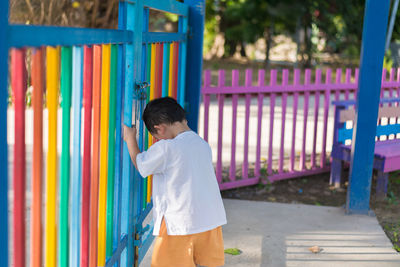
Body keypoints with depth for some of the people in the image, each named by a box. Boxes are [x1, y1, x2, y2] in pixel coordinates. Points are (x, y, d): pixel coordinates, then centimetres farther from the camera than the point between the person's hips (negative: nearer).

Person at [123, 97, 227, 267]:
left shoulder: (166, 148, -15)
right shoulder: (203, 144, 6)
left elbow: (140, 164, 1)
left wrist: (130, 139, 14)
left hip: (180, 224, -6)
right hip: (211, 221, 7)